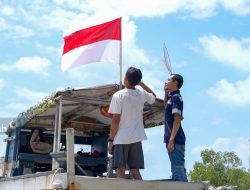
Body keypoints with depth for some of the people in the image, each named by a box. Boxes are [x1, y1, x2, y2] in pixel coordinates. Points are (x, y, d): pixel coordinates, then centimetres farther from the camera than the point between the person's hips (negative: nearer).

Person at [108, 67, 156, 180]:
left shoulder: (118, 95, -10)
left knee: (120, 171, -3)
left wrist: (111, 140, -5)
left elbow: (115, 120, -12)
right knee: (135, 172, 10)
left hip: (121, 139, -4)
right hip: (136, 138, 4)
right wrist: (140, 83, 23)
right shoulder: (142, 94, 4)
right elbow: (153, 96, 28)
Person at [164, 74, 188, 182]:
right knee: (178, 170, 14)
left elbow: (177, 119, -19)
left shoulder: (176, 97, -11)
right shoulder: (171, 97, 16)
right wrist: (166, 92, 24)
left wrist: (171, 139, -22)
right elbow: (166, 107, 38)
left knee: (178, 170, -9)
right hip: (175, 139, 10)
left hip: (175, 140, -10)